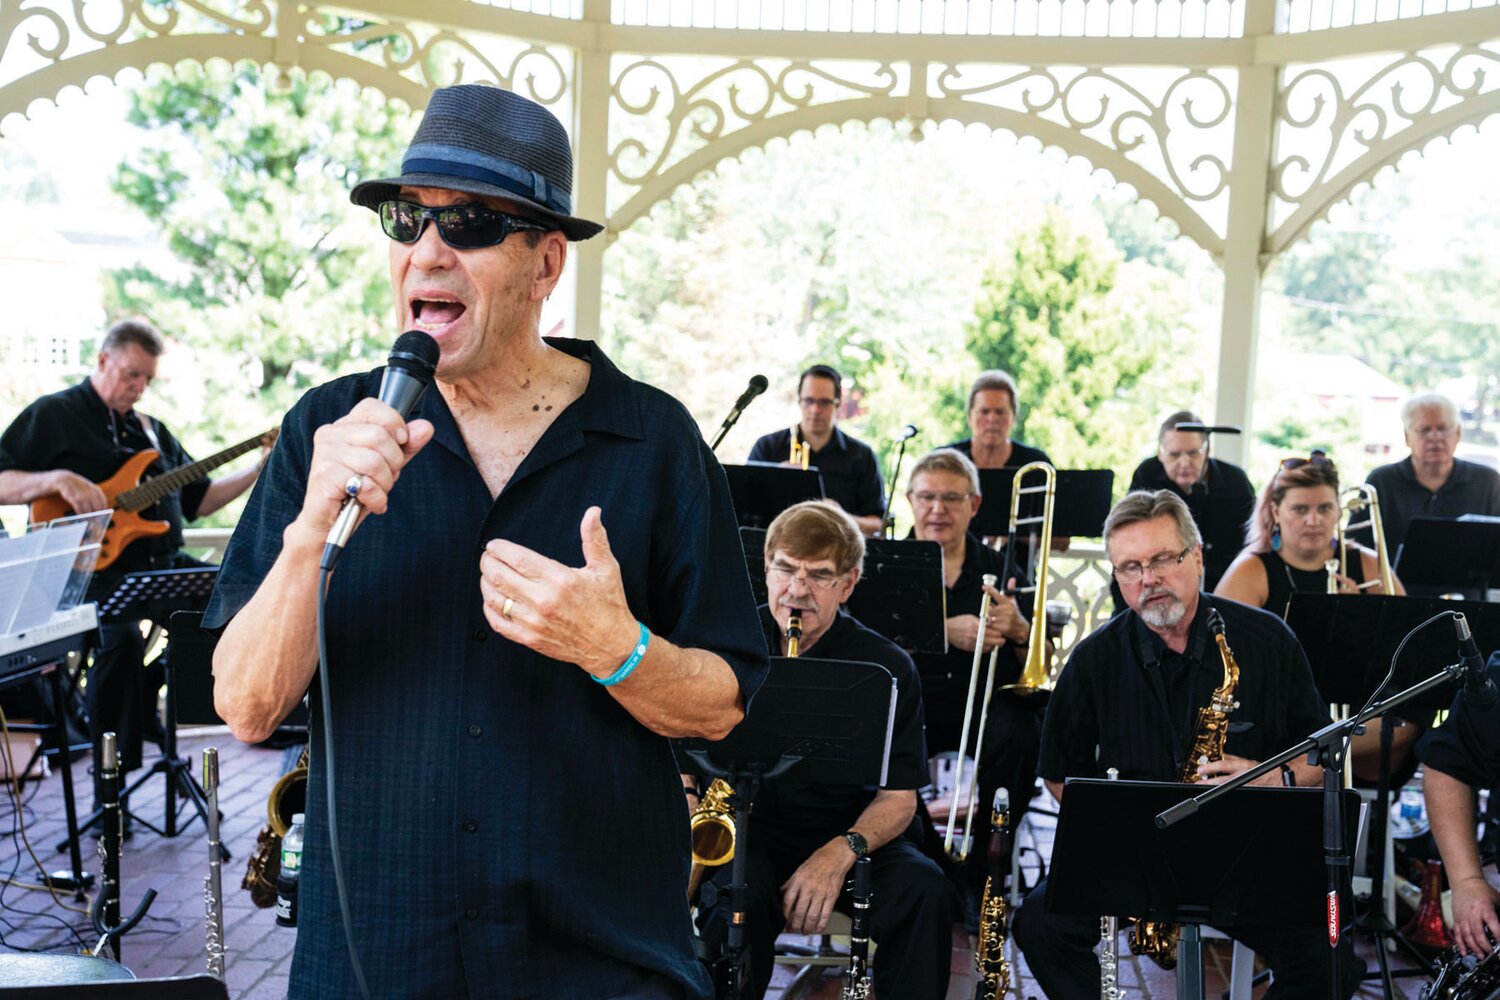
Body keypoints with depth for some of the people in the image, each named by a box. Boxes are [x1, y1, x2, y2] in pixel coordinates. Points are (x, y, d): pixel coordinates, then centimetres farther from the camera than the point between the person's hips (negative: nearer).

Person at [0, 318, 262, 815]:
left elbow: (197, 499, 21)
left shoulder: (151, 429, 23)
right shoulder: (52, 415, 3)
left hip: (164, 563, 7)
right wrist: (57, 479, -21)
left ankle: (147, 706, 2)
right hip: (96, 569, -7)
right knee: (122, 638, -35)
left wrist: (259, 469, 11)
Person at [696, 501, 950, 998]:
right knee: (741, 896, -34)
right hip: (742, 830, 0)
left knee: (923, 888, -28)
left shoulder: (887, 667, -3)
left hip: (849, 834, 1)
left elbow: (897, 796, -5)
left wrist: (841, 852, -23)